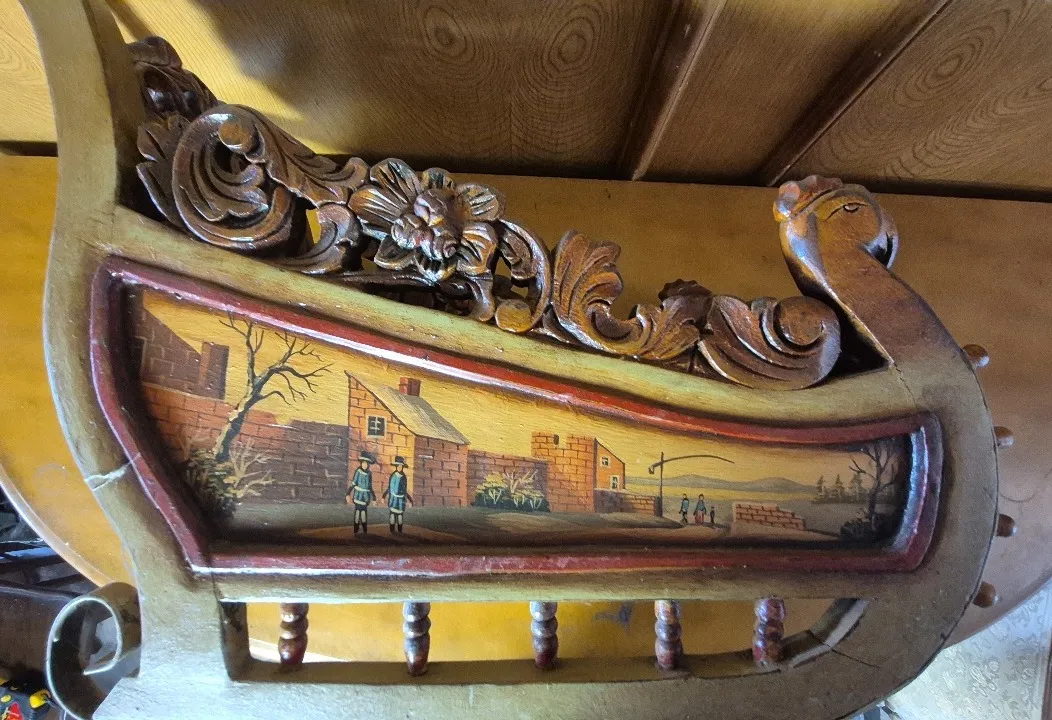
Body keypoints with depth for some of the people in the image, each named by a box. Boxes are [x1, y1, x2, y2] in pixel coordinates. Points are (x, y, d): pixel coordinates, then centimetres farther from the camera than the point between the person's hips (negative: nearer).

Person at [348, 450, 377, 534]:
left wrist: (374, 497, 12)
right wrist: (348, 494, -11)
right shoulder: (358, 471, -6)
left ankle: (364, 531, 12)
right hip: (358, 496, -2)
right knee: (357, 512, -3)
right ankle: (356, 531, 5)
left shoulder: (369, 474, 3)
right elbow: (353, 484, -4)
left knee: (364, 513, 2)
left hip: (366, 497, 2)